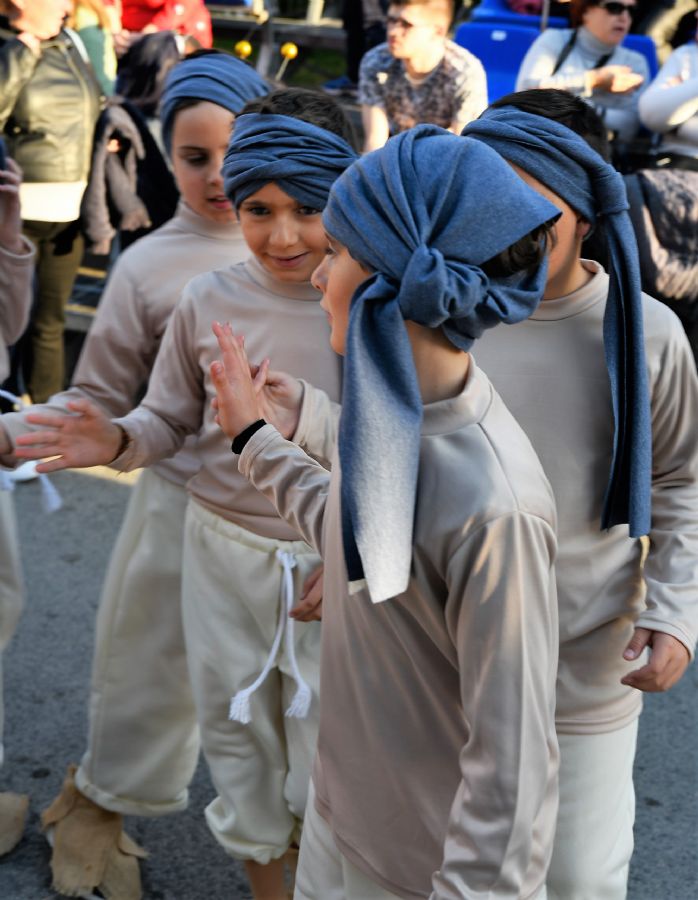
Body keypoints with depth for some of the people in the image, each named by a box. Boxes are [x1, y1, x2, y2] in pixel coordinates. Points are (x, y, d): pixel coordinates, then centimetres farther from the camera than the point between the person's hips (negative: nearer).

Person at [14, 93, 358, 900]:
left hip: (335, 557, -2)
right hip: (224, 550, 2)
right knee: (235, 726, 19)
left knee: (326, 738, 10)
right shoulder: (207, 302, -8)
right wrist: (118, 441, -17)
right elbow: (169, 420, 3)